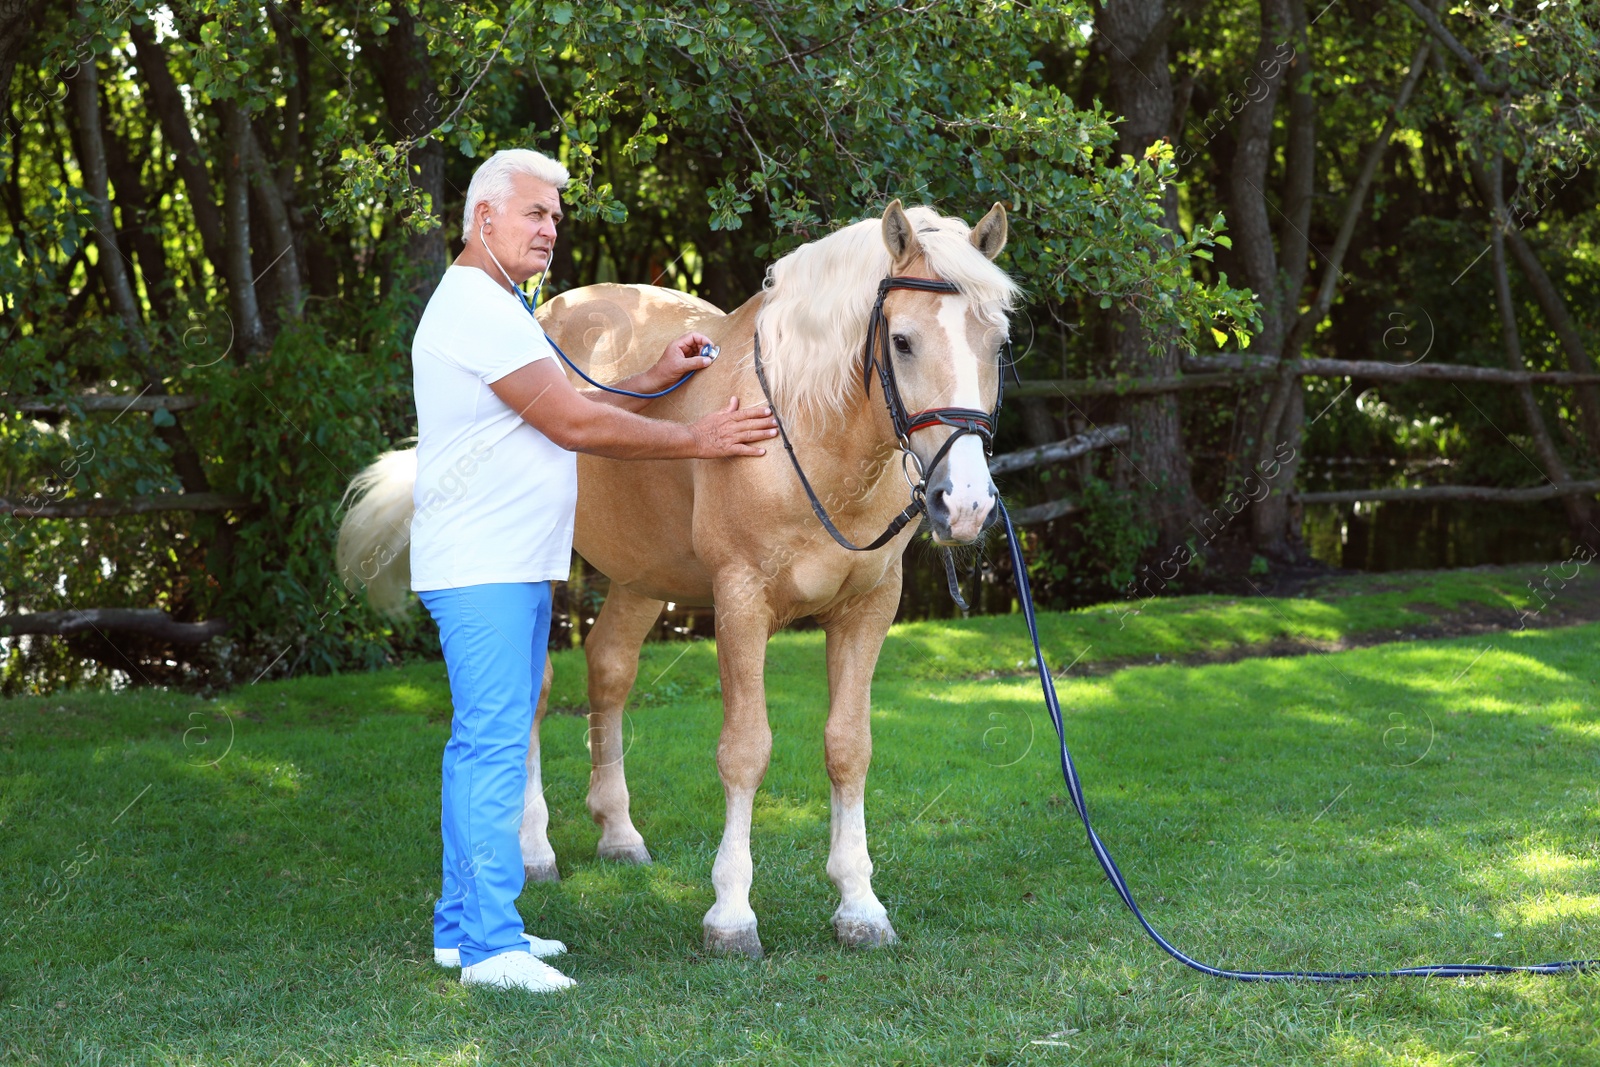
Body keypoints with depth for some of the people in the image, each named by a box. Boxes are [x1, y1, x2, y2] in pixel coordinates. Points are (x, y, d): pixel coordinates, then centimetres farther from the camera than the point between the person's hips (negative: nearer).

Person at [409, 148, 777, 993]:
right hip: (481, 568, -11)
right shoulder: (478, 310, -15)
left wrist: (654, 382, 15)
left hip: (512, 567, 11)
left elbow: (564, 416, 22)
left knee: (483, 742, 13)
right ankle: (490, 945, -13)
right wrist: (698, 441, -11)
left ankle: (463, 925, 19)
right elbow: (573, 426, -17)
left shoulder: (495, 308, 20)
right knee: (494, 743, -13)